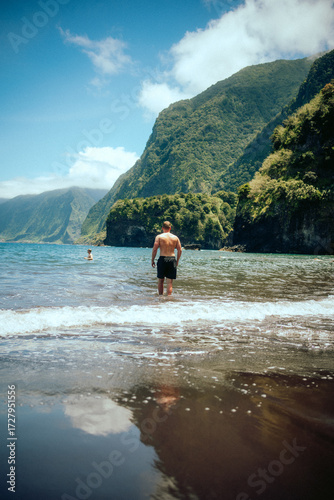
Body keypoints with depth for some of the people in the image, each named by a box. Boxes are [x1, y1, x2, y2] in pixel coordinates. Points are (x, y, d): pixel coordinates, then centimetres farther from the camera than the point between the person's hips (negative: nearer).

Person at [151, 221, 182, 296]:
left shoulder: (159, 237, -1)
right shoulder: (175, 237, 7)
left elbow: (154, 249, -6)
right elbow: (180, 250, 7)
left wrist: (152, 260, 3)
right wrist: (177, 261, 17)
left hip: (162, 259, -2)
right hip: (172, 259, 2)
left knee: (160, 280, 13)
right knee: (170, 282, 5)